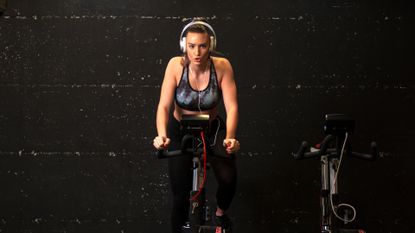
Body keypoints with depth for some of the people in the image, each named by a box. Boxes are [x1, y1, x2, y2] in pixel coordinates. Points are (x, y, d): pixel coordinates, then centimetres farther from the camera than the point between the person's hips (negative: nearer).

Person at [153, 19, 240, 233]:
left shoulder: (222, 66, -21)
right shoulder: (176, 65, -22)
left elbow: (231, 107, -24)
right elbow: (164, 106, -26)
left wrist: (229, 137, -41)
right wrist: (162, 135, -43)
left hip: (212, 129, 0)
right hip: (180, 131, 0)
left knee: (228, 179, -19)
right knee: (180, 194, -7)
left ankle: (220, 212, 16)